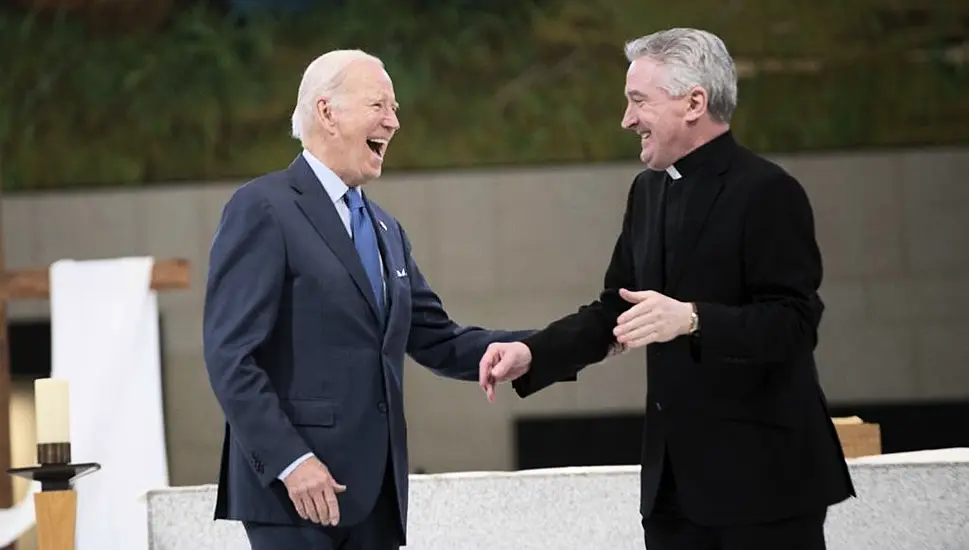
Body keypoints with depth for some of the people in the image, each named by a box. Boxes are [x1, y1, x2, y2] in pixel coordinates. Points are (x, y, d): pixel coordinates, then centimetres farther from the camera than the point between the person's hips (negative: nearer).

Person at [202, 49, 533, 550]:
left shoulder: (385, 230, 20)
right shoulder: (263, 209, -6)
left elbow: (439, 343, 18)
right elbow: (231, 356, -13)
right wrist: (290, 462, -21)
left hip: (374, 491, 8)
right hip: (297, 487, -8)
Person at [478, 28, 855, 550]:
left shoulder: (767, 192, -11)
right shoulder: (648, 191, 13)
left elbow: (794, 323, -18)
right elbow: (614, 308, 16)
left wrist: (692, 319, -31)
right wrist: (533, 354, 1)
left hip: (762, 473, -7)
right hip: (674, 473, 7)